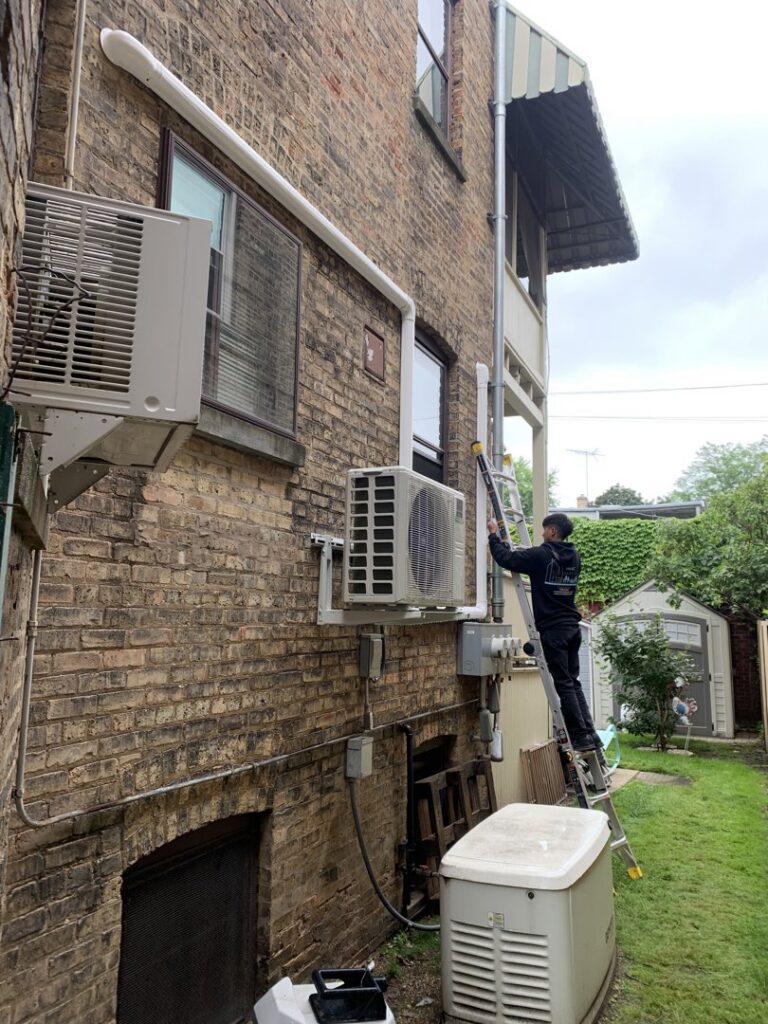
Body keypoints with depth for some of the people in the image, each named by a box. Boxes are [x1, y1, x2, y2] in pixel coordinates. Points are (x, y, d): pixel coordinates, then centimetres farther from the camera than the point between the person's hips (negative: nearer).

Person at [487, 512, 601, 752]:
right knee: (573, 682, 13)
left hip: (552, 629, -7)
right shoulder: (573, 556, 10)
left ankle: (581, 736, 1)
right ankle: (589, 733, 13)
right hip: (572, 627, 7)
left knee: (564, 684, -1)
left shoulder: (541, 555, -13)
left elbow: (505, 559, -9)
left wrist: (494, 535, 6)